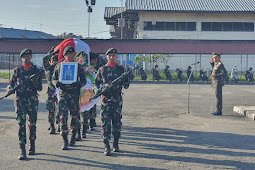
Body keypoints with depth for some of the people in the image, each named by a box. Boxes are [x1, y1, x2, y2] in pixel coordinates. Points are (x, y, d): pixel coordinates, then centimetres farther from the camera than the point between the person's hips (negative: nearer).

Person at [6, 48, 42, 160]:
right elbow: (11, 83, 11)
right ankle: (22, 150, -9)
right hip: (20, 99, 0)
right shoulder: (17, 70, 9)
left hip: (32, 99, 0)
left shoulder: (36, 70, 6)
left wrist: (35, 82, -16)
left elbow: (40, 88, 5)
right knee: (21, 123, -8)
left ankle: (32, 144, 28)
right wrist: (10, 89, -11)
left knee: (32, 123, 7)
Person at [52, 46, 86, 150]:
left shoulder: (79, 67, 6)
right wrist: (57, 83, -10)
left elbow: (84, 81, 5)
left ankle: (73, 137, 29)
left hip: (75, 94, 0)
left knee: (75, 116, 8)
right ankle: (65, 141, -2)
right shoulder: (59, 66, 9)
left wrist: (78, 84, -16)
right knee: (63, 117, -7)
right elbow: (54, 79, 13)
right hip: (62, 94, 0)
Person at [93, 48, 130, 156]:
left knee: (117, 122, 6)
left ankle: (116, 144, 22)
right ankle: (106, 147, -4)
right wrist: (96, 90, -10)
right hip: (105, 98, -1)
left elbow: (126, 86, 6)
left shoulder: (121, 69, 7)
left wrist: (126, 80, -15)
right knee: (105, 123, -6)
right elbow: (96, 83, 11)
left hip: (117, 99, 1)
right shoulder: (102, 70, 7)